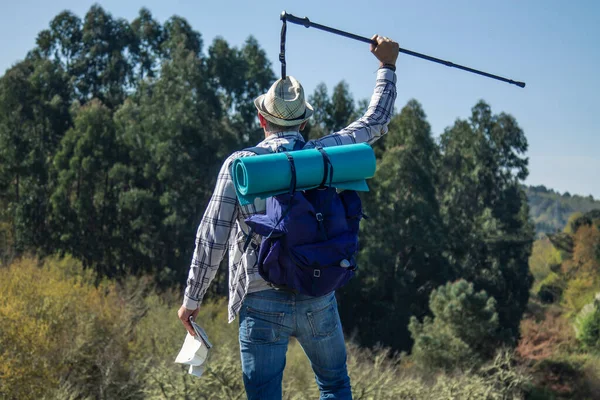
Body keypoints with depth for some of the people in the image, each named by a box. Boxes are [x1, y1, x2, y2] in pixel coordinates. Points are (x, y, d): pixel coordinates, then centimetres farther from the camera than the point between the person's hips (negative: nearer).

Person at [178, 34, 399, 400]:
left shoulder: (239, 164, -4)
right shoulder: (324, 154, 1)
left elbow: (212, 238, -4)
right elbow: (375, 122, 17)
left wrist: (192, 299, 6)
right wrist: (387, 66, 30)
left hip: (262, 303, -2)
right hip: (318, 300, 2)